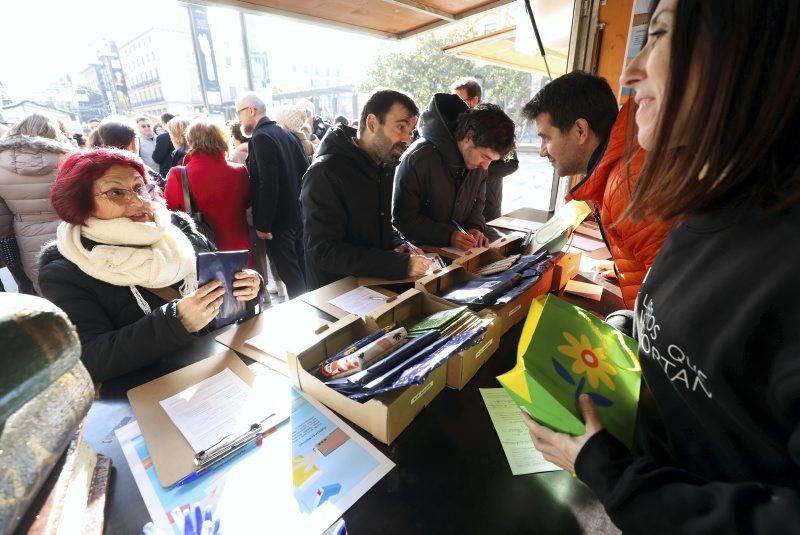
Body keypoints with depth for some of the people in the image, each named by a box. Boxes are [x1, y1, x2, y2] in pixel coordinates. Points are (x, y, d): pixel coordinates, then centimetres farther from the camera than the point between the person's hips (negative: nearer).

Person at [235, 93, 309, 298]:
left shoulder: (261, 137, -15)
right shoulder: (285, 133, 10)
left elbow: (268, 184, -23)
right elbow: (305, 169, 12)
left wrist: (263, 224, -18)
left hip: (278, 219, -9)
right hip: (297, 213, 9)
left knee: (290, 273, 1)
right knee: (302, 269, 18)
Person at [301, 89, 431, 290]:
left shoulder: (386, 165, 7)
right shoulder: (325, 173, -18)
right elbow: (324, 251, -23)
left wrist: (399, 244, -4)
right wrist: (400, 264, -27)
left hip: (379, 285, 6)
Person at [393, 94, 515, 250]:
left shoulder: (478, 162, -3)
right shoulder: (418, 158, -22)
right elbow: (403, 218, -18)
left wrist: (475, 226, -9)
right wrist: (448, 235, -26)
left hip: (459, 249, 2)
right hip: (421, 249, -2)